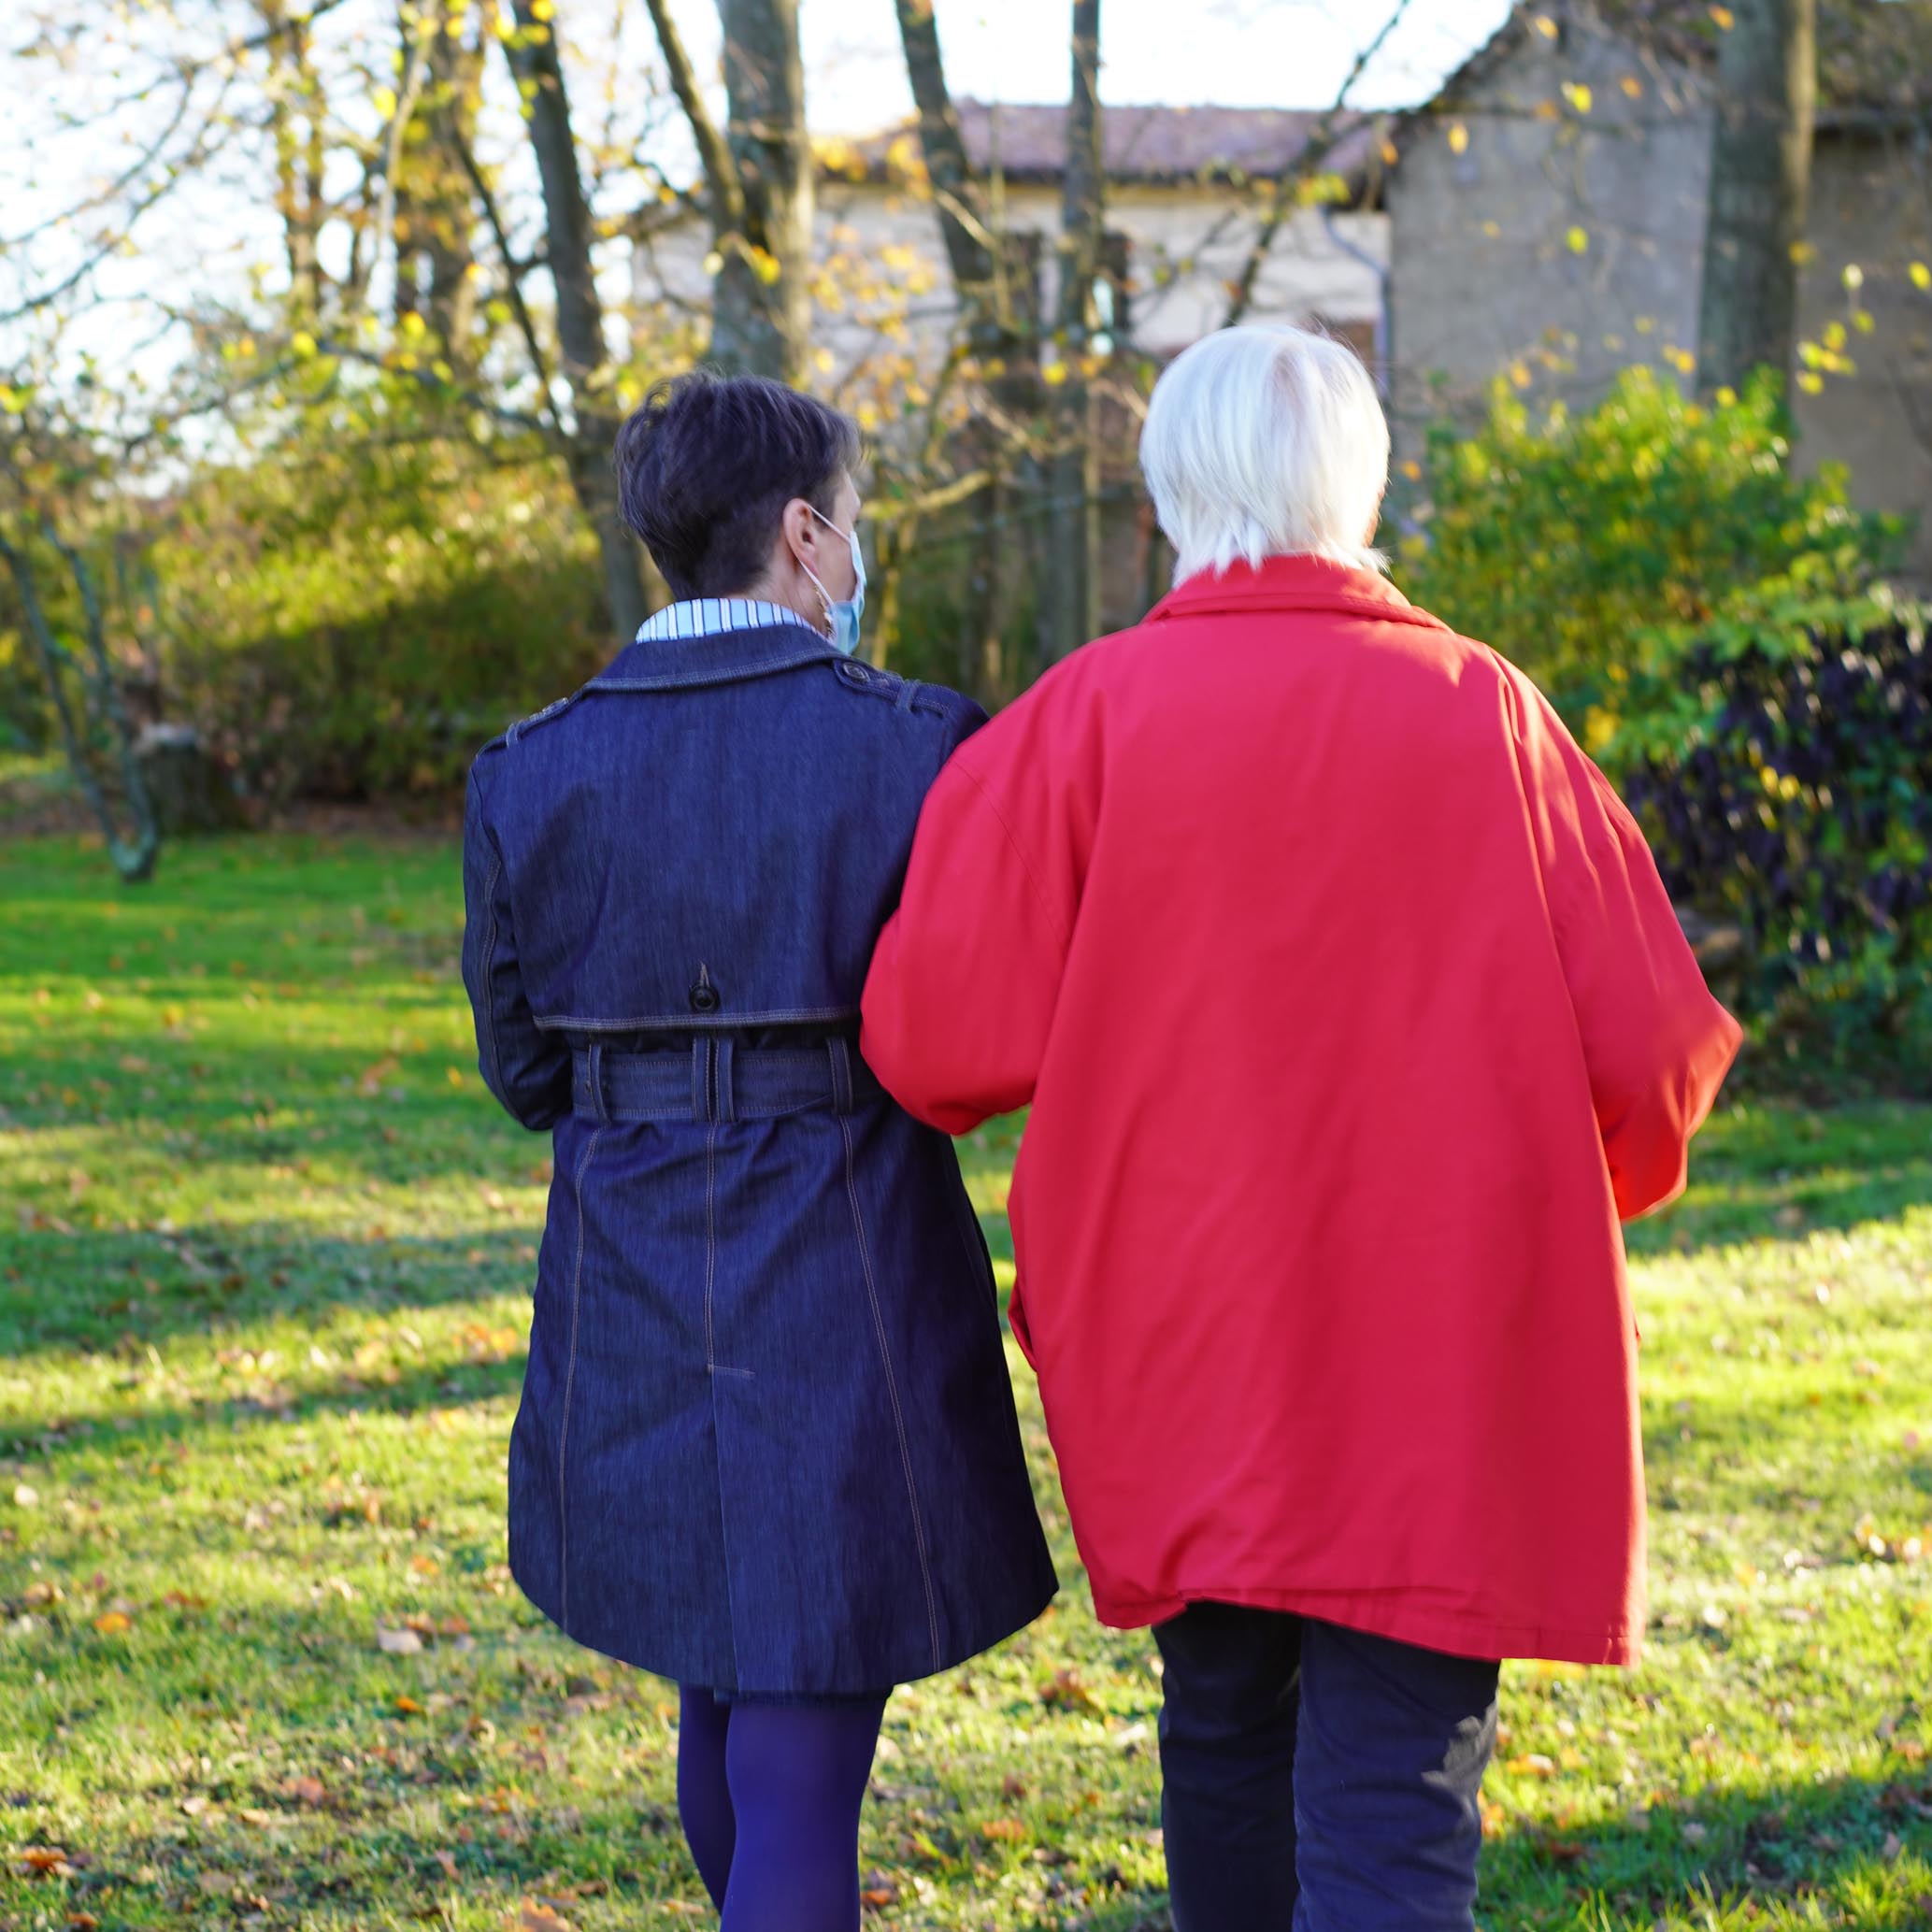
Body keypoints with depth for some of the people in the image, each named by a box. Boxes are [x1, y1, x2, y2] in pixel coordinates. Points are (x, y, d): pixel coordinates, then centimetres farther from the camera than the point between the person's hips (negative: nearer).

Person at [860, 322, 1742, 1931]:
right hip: (1443, 1366, -1)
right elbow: (1648, 1050, -4)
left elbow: (938, 1042, -11)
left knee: (1224, 1736, 22)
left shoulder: (1092, 713, -7)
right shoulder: (1486, 714, -5)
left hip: (1179, 1350, 1)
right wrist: (1578, 1193, 18)